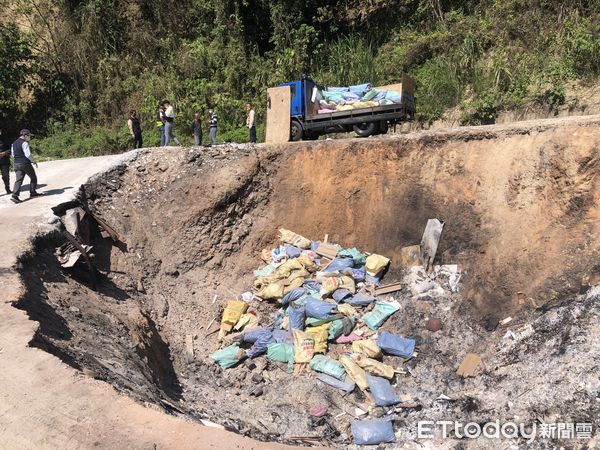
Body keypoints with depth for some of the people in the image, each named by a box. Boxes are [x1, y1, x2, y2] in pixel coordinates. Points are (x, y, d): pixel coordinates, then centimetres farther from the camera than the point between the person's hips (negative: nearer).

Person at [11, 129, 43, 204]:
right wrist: (34, 161, -6)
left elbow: (13, 154, 19)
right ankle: (32, 193, 18)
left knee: (18, 180, 3)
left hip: (16, 164, 7)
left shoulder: (14, 143, 14)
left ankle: (15, 195, -10)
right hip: (25, 163, -7)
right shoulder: (24, 143, -12)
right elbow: (28, 154, -17)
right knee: (33, 177, 11)